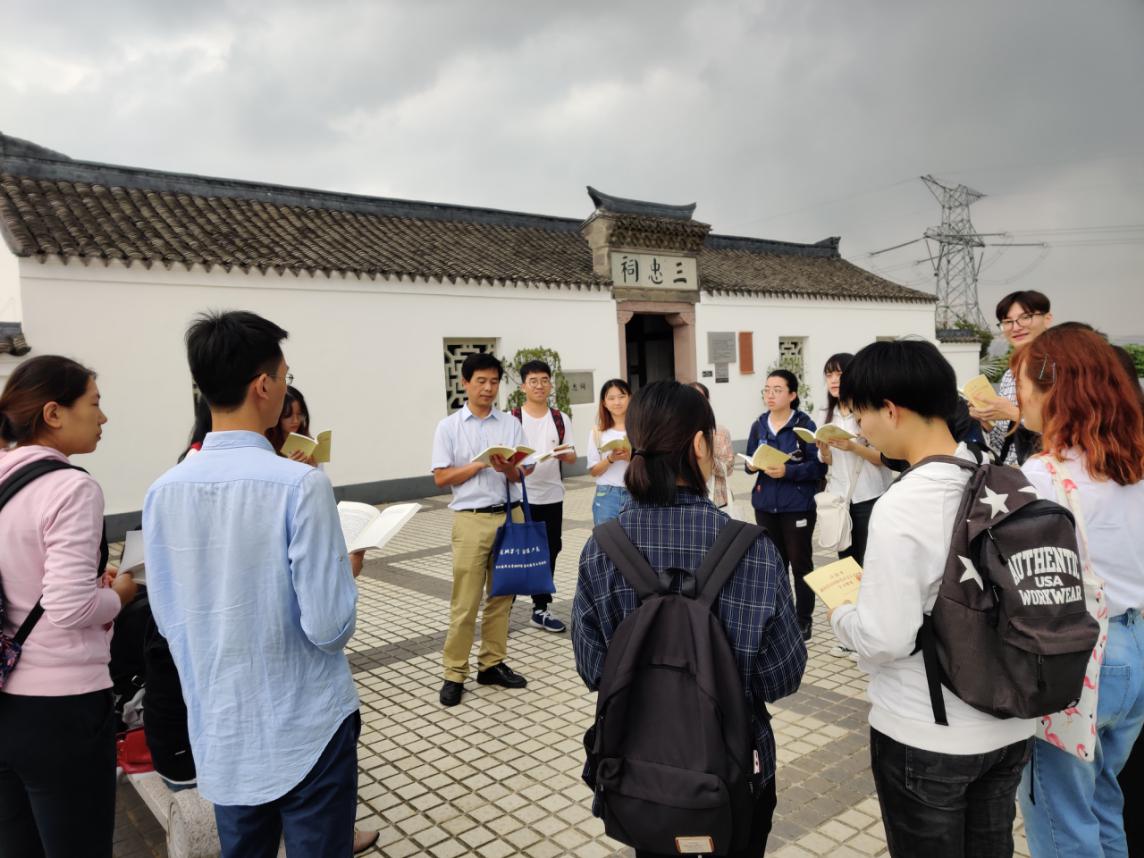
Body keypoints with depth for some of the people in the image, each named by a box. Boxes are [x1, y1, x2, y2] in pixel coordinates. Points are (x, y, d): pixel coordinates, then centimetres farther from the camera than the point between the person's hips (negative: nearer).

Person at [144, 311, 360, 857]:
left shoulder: (163, 491, -4)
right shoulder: (299, 485, -21)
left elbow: (168, 620, 5)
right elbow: (329, 627, -20)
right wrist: (347, 570, -1)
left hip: (219, 733, 6)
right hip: (306, 731, -5)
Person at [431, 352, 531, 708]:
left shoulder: (511, 424, 6)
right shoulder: (449, 427, 1)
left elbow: (520, 474, 2)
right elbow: (441, 478, -4)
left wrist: (506, 468, -20)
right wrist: (480, 464, -14)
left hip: (510, 515, 3)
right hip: (471, 519, -3)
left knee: (502, 596, 10)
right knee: (465, 601, -1)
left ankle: (492, 663, 23)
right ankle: (454, 673, 10)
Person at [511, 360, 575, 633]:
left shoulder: (561, 419, 6)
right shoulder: (512, 419, -3)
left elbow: (572, 457, 4)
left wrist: (563, 454, -19)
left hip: (552, 496, 4)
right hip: (521, 496, -4)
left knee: (548, 552, 11)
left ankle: (541, 609, 23)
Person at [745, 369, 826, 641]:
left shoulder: (804, 424, -10)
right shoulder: (758, 426, 5)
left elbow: (819, 466, -13)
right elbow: (749, 461, 12)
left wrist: (787, 471, -23)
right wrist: (752, 465, -10)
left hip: (797, 506, -5)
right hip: (765, 505, 5)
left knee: (800, 563, 6)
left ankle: (803, 620, 17)